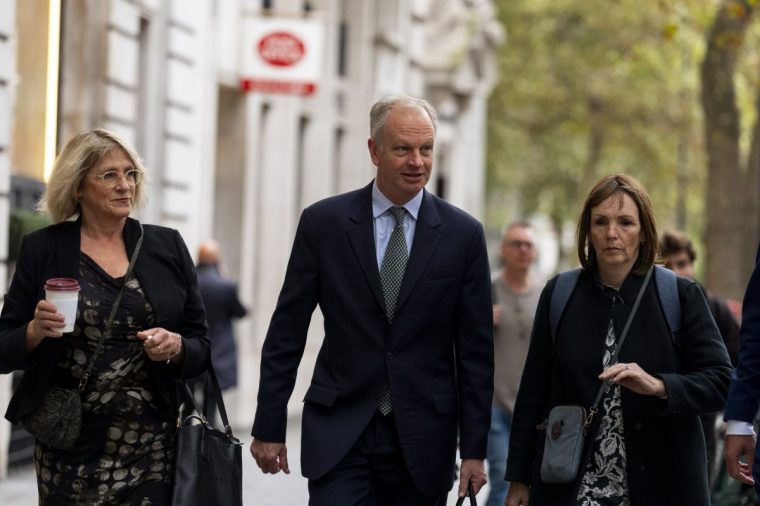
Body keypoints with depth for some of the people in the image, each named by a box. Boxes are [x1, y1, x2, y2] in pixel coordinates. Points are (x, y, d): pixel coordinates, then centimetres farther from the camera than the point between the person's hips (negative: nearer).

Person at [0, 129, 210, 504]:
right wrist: (35, 331, -16)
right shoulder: (43, 248, 3)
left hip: (153, 449, 1)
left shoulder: (166, 246, 7)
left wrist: (175, 347, -12)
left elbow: (201, 346, 9)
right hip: (71, 449, -1)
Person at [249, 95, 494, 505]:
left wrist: (474, 449, 0)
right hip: (339, 431, -1)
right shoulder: (323, 222, 1)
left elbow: (475, 350, 3)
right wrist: (269, 426, 3)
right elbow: (286, 332, 4)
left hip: (422, 437, 1)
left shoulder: (463, 234, 2)